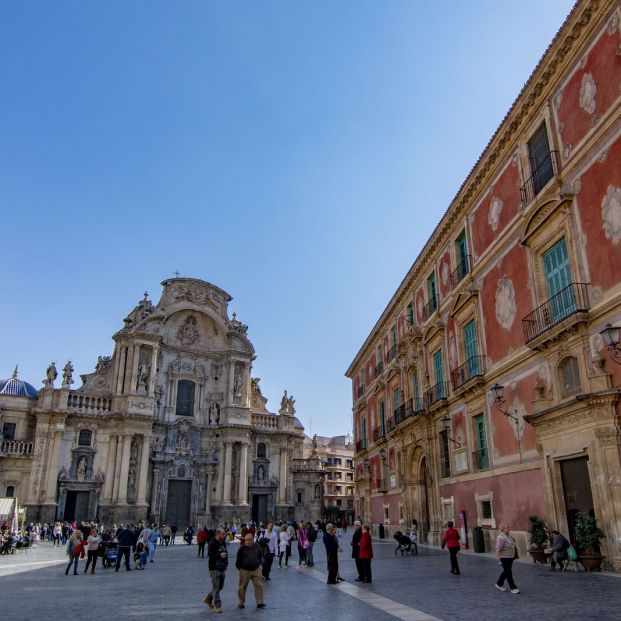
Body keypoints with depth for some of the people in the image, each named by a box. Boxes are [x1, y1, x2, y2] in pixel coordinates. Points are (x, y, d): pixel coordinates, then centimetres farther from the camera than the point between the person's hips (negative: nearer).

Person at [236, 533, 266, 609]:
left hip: (256, 569, 2)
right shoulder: (242, 548, -8)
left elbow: (260, 556, 17)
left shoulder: (257, 547, -1)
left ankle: (260, 603, 7)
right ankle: (241, 603, 22)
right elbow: (238, 560, 2)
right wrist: (240, 568, 5)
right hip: (244, 571, -1)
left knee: (259, 585, -2)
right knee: (242, 587, 6)